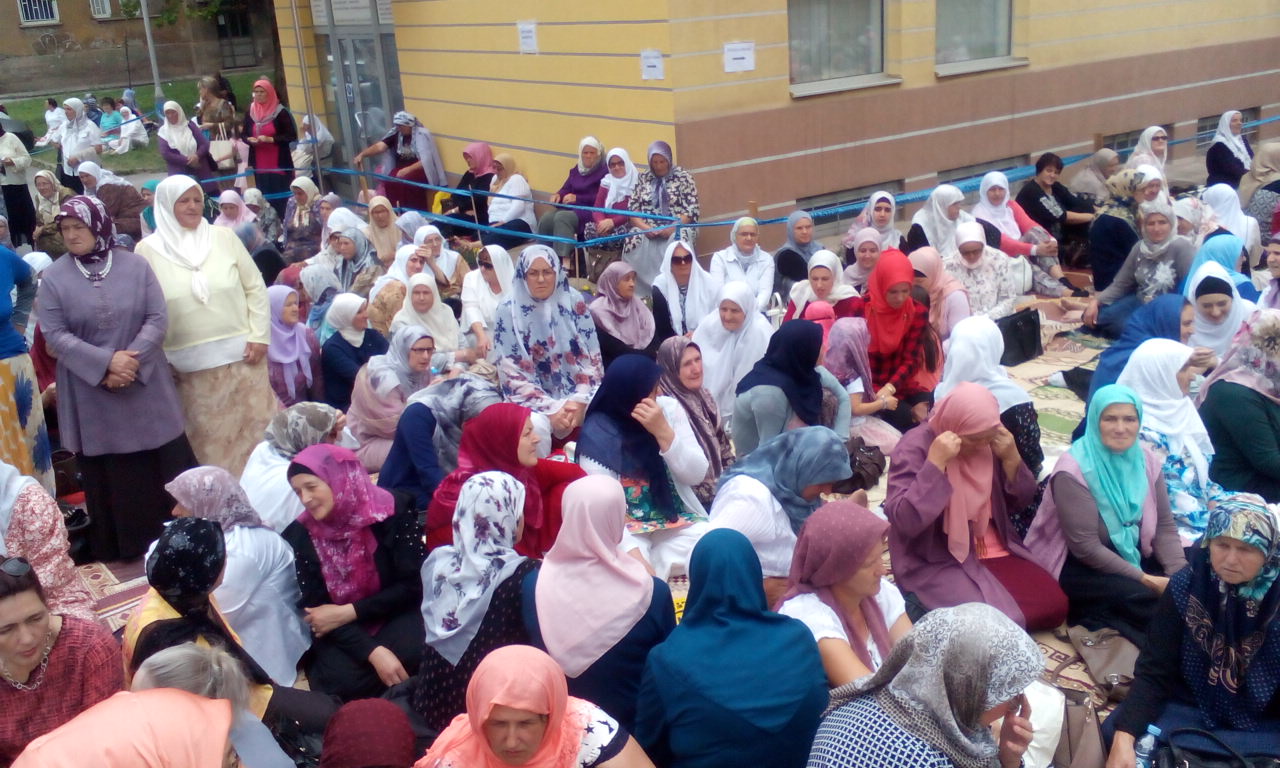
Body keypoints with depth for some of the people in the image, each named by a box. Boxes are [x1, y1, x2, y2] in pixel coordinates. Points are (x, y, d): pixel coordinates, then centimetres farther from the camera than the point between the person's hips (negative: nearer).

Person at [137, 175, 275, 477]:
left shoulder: (224, 237, 4)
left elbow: (255, 286, 5)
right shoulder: (148, 250, 1)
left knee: (254, 427, 7)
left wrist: (259, 335, -3)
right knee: (209, 438, 5)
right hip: (190, 364, -1)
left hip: (240, 354, 1)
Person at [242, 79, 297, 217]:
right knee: (264, 197, 2)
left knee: (281, 196, -3)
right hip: (260, 165, 4)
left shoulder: (281, 112, -6)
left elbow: (292, 136, -8)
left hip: (279, 164, -4)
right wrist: (249, 139, -6)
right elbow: (244, 134, 18)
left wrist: (270, 139, -17)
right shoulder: (250, 112, 9)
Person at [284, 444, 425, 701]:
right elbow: (316, 606, -9)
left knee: (412, 651, -33)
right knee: (342, 680, -29)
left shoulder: (392, 514, -12)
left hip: (394, 615, -1)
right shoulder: (300, 535, -6)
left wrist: (347, 613, -18)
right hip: (341, 632, 1)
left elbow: (412, 586, -11)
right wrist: (373, 652, -24)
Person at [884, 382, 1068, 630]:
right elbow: (903, 521, -26)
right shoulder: (915, 447, -16)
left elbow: (1021, 502, 9)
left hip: (994, 551, 7)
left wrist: (1011, 459, -9)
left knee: (1053, 605, -10)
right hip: (936, 563, -6)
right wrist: (935, 463, -31)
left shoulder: (990, 442, 2)